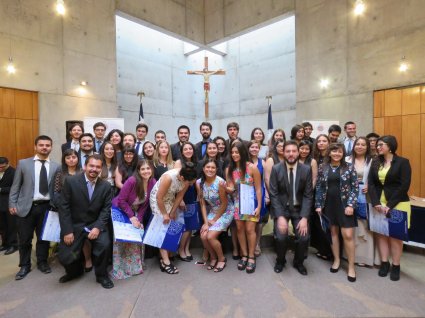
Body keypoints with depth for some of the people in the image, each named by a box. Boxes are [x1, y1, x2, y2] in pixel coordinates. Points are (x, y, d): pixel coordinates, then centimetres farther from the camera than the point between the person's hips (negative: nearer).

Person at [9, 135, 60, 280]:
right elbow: (15, 186, 4)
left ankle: (42, 262, 31)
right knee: (24, 239, 10)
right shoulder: (23, 163, 3)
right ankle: (25, 266, 29)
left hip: (46, 207, 0)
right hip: (26, 206, 0)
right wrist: (12, 204, -3)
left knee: (44, 237, 12)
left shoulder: (56, 166, 3)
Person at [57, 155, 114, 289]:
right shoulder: (71, 181, -9)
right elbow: (64, 207, -8)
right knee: (65, 256, -6)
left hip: (95, 224, 0)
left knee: (105, 244, -24)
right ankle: (75, 271, 33)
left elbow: (106, 209, -4)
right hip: (74, 225, 0)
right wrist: (67, 231, -12)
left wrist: (98, 227, -18)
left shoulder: (106, 186, -4)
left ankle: (101, 275, 5)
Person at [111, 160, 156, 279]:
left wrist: (139, 219, -12)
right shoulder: (132, 181, -29)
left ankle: (135, 265, 23)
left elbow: (145, 204, -4)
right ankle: (119, 268, 8)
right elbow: (121, 200, -22)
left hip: (135, 212, 5)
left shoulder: (153, 183, -14)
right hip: (120, 210, -4)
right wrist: (131, 217, -20)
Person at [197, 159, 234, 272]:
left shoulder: (220, 182, -24)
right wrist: (206, 222, -9)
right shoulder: (199, 183, -9)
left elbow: (224, 204, -16)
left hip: (226, 211, -5)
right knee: (203, 236, -9)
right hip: (212, 211, 5)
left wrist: (214, 220, -9)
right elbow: (202, 203, -4)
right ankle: (213, 257, 21)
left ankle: (222, 259, 13)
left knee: (210, 236, -15)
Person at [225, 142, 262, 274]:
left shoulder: (252, 167, -13)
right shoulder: (229, 170, -4)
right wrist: (228, 189, -24)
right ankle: (244, 255, 24)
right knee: (240, 229, 8)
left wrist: (259, 206, -11)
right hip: (237, 203, 3)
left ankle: (251, 257, 15)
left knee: (250, 229, -3)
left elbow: (258, 189, -9)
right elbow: (230, 188, 0)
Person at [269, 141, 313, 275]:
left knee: (304, 237, -13)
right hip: (281, 207, -1)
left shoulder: (306, 169, -6)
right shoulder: (276, 169, -9)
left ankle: (298, 262, 19)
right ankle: (280, 261, 16)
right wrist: (280, 216, -18)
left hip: (299, 208, 1)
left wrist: (304, 217, -14)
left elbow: (308, 195, -5)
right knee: (281, 237, -17)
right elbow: (273, 195, -10)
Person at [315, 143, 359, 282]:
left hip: (344, 205, -2)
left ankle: (351, 266, 15)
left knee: (348, 235, -2)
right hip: (328, 205, 2)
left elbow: (355, 188, -3)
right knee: (333, 232, 11)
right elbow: (319, 187, 4)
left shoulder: (349, 167, -2)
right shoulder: (322, 167, 2)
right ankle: (336, 260, 28)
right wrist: (318, 205, 0)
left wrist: (350, 205, -11)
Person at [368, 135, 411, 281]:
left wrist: (390, 205, -17)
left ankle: (396, 266, 17)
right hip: (379, 203, 4)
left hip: (397, 203, -3)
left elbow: (404, 186, -11)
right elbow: (371, 183, 0)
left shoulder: (403, 162, -4)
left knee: (395, 235, 4)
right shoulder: (375, 162, 7)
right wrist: (376, 203, -13)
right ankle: (384, 263, 18)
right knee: (380, 233, 6)